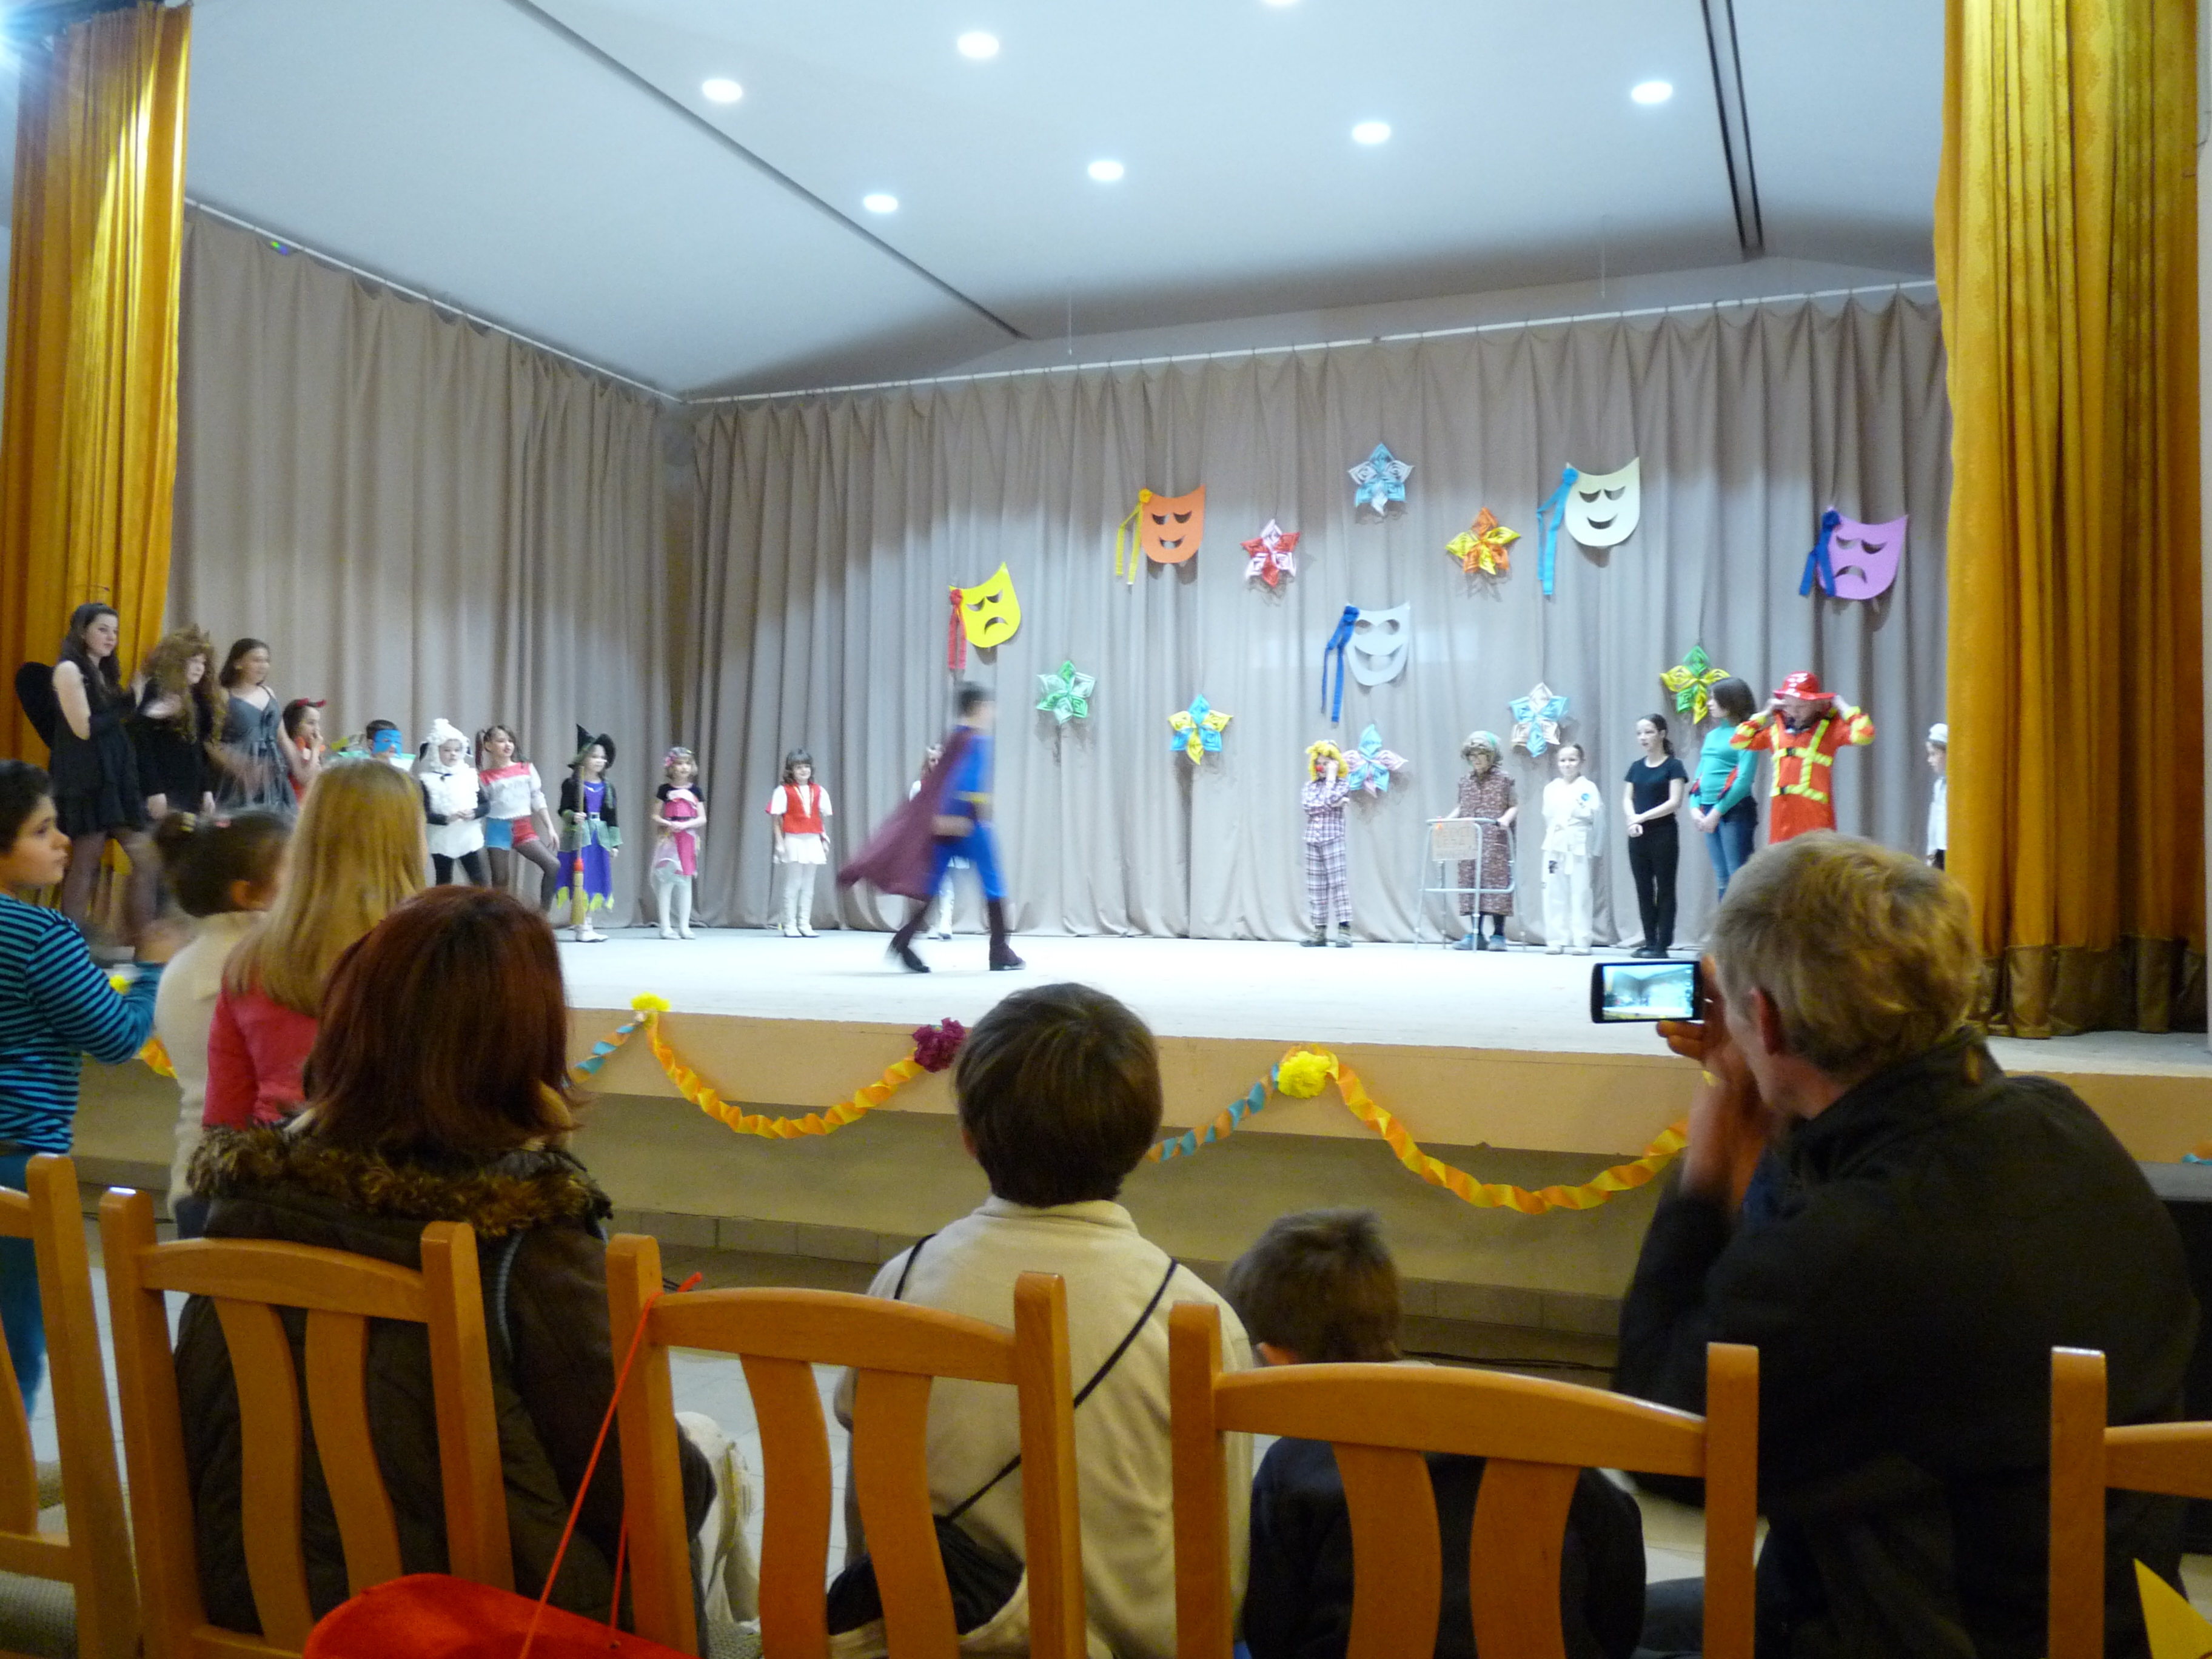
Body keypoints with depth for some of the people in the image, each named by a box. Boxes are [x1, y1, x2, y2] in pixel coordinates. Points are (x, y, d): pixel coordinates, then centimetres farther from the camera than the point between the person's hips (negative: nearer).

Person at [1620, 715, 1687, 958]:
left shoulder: (1673, 766, -4)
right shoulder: (1636, 767, 12)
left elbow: (1675, 802, -12)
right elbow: (1627, 800, 7)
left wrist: (1644, 816, -18)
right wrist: (1632, 820, -12)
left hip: (1664, 834, -5)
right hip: (1638, 836, 5)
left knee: (1664, 888, -1)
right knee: (1643, 889, 7)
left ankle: (1663, 944, 1)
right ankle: (1649, 942, 12)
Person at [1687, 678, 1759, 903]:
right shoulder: (1713, 735, 17)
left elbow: (1744, 780, -16)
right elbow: (1700, 775, 18)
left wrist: (1717, 812, -16)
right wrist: (1695, 807, 2)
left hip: (1736, 811, -8)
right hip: (1710, 814, 8)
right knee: (1722, 880, 12)